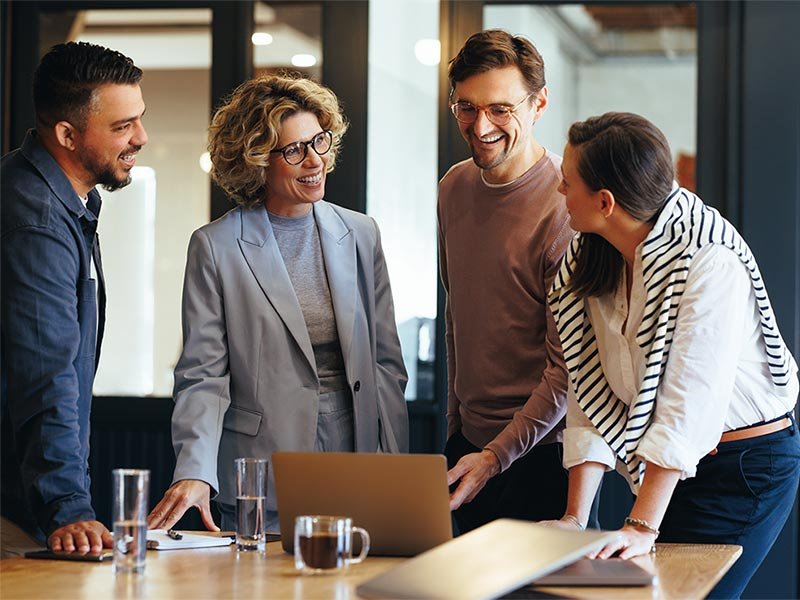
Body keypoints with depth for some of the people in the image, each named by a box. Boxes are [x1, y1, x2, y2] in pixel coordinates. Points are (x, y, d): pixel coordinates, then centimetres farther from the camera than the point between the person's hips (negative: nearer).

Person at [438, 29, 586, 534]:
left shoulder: (566, 208, -17)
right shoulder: (454, 188, 6)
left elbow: (569, 368, -17)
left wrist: (495, 456, -18)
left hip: (541, 452, -6)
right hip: (469, 441, 7)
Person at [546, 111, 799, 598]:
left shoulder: (709, 259, -23)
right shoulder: (588, 264, 0)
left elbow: (689, 403, -27)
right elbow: (592, 398, -3)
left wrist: (643, 526, -31)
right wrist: (575, 517, -12)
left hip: (748, 465, -7)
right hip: (671, 466, 7)